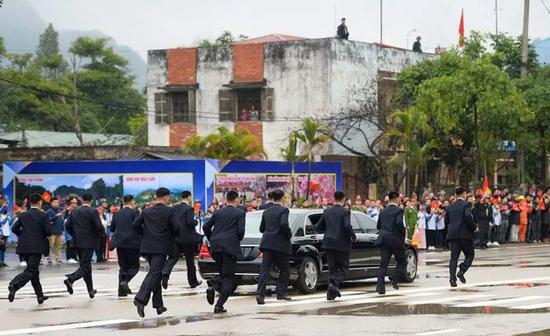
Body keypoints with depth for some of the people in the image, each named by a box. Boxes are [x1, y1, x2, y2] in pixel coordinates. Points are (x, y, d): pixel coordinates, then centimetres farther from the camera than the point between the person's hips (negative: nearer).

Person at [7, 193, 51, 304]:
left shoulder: (23, 215, 7)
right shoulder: (44, 215, -6)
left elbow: (14, 229, 5)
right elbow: (48, 231, -11)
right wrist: (44, 234, 11)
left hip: (24, 246, 6)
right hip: (37, 247, -6)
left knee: (34, 271, 15)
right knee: (30, 271, -8)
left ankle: (40, 296, 21)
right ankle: (14, 285, -31)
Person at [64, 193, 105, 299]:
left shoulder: (74, 211, 6)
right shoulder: (92, 212, -10)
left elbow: (68, 225, 5)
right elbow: (99, 227, -16)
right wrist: (102, 233, 5)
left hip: (78, 243, 6)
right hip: (89, 242, -6)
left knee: (86, 266, 16)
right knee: (85, 267, -5)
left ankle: (91, 290, 21)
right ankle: (70, 279, -30)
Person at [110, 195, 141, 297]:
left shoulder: (117, 214, 9)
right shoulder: (134, 212, -6)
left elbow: (112, 228, 12)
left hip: (119, 243, 5)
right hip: (132, 243, -5)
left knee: (123, 266, 11)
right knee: (134, 266, 5)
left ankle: (122, 290, 6)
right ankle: (125, 281, -18)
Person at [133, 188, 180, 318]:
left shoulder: (146, 211, 8)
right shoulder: (170, 211, -7)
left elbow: (135, 225, 5)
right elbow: (177, 228, -12)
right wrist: (173, 236, 9)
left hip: (148, 246, 6)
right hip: (161, 247, -6)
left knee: (155, 274, 17)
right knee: (154, 274, -10)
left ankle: (159, 305, 20)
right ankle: (140, 299, -29)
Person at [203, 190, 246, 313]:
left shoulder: (218, 212, 13)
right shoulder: (240, 213, 0)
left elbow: (206, 227, 9)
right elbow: (240, 231, -9)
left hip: (216, 247, 5)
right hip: (230, 247, -5)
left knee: (222, 273, 21)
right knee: (228, 277, 2)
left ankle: (212, 287, -10)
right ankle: (219, 305, -7)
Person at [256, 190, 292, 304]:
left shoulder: (266, 212, 12)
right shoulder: (283, 210, -7)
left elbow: (261, 228, 16)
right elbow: (284, 224, -22)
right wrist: (289, 235, -7)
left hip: (267, 243, 5)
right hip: (280, 244, -5)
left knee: (265, 269, -2)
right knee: (284, 269, 11)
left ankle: (260, 293, -14)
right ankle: (281, 293, 10)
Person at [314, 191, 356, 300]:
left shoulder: (327, 212, 7)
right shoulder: (345, 212, -10)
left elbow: (318, 227, 10)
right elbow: (347, 226, -22)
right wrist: (353, 236, -5)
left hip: (329, 243, 5)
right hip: (342, 244, -5)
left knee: (332, 268, 12)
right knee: (343, 267, 6)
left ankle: (331, 292, 8)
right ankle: (334, 284, -17)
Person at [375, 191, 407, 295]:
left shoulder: (383, 211, 12)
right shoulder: (399, 210, -7)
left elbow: (378, 226, 15)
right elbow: (399, 223, -21)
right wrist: (403, 232, -6)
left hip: (384, 240, 5)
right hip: (396, 240, -5)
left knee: (383, 264, 4)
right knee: (402, 262, 12)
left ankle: (380, 287, -4)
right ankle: (395, 280, -5)